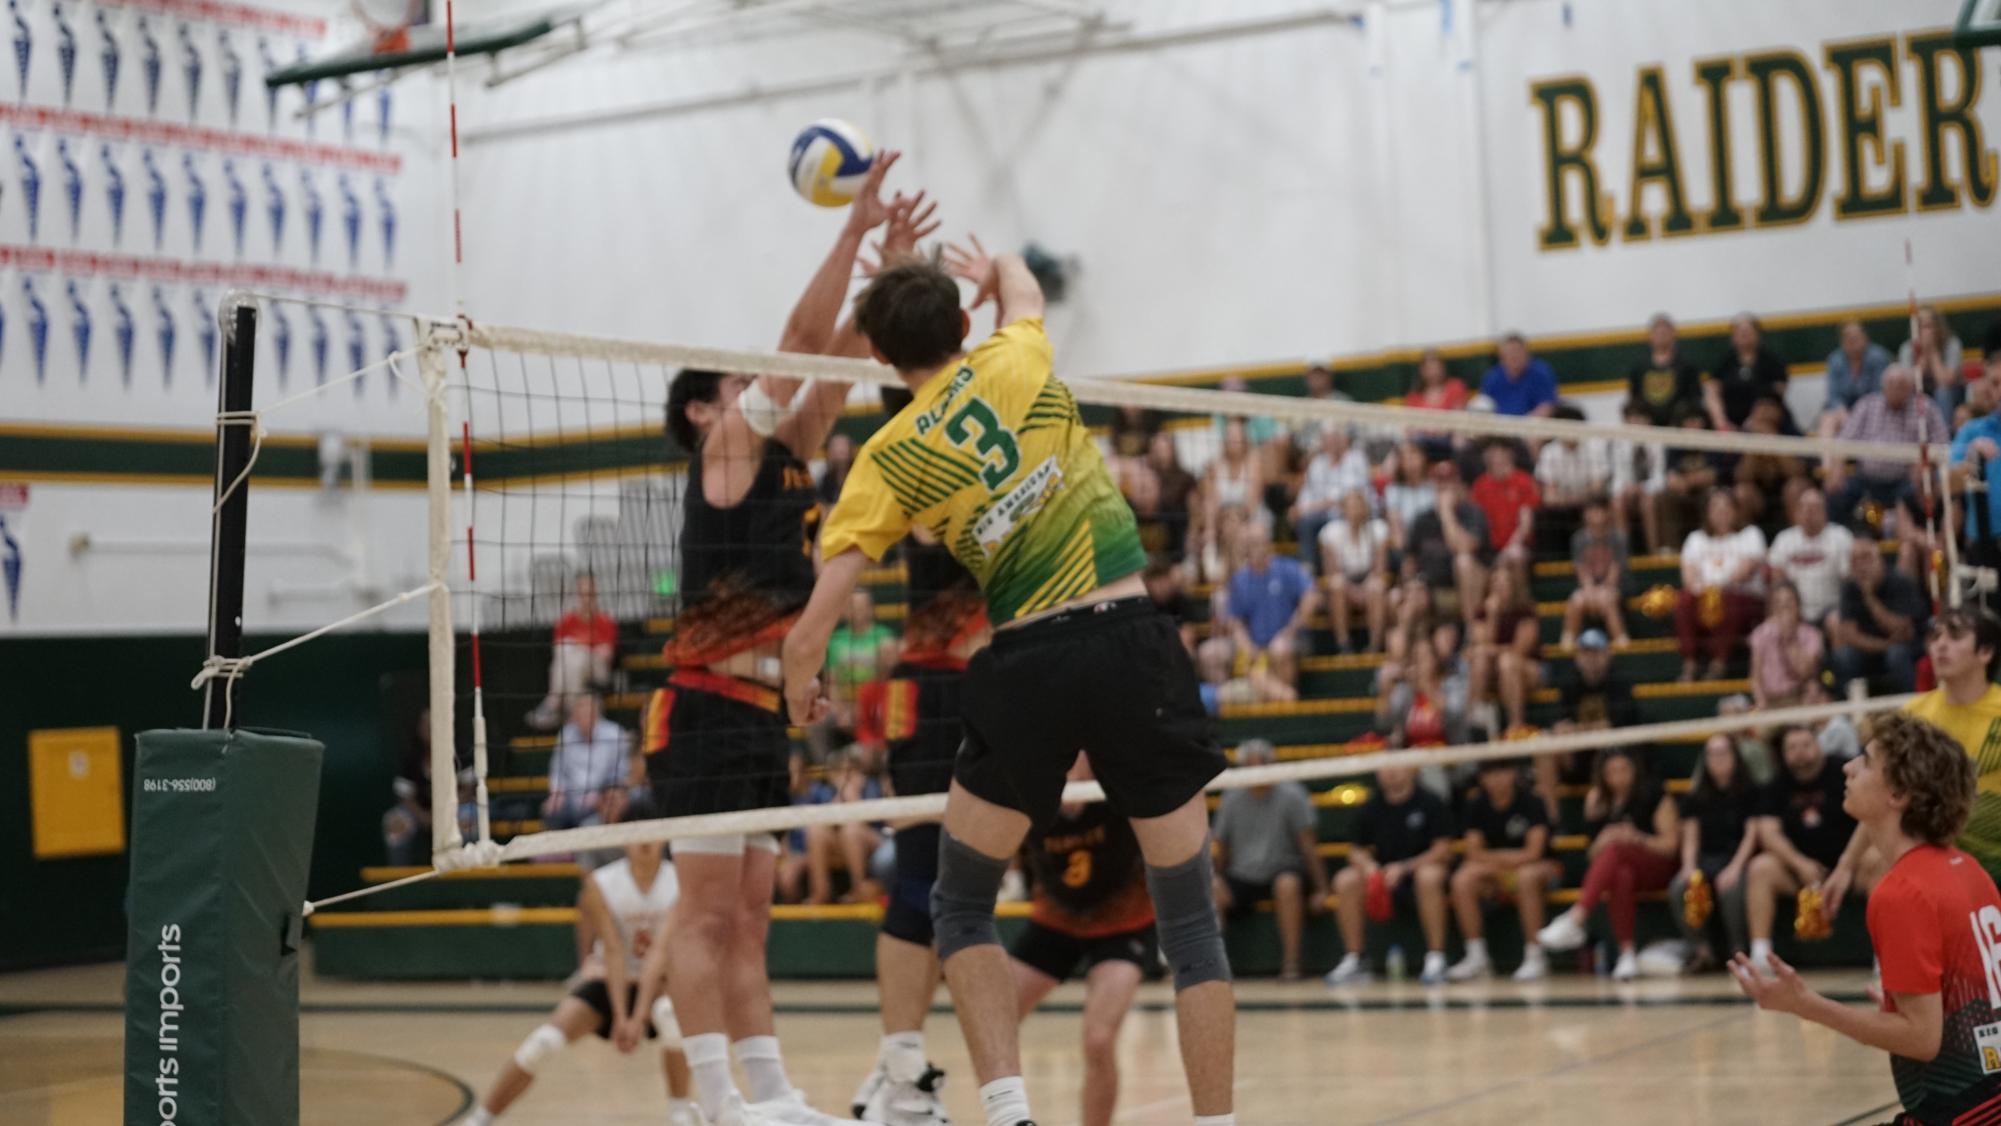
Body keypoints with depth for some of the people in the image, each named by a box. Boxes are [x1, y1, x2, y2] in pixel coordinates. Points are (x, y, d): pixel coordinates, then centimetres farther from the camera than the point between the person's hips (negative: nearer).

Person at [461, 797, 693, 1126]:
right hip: (607, 979, 1)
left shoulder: (681, 884, -17)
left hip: (656, 983, -1)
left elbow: (660, 952, -24)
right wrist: (620, 1017, -29)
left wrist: (639, 1017, -32)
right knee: (544, 1041, -19)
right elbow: (613, 952, -20)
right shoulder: (600, 885, -13)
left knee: (672, 1013, -37)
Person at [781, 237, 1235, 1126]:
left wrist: (800, 685, 20)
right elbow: (1021, 290, 32)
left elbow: (808, 636, -1)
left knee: (961, 906, 18)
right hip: (1134, 643, 1)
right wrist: (990, 269, 54)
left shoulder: (888, 459, 2)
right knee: (1191, 921, 7)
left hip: (1027, 667, -1)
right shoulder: (1016, 360, 5)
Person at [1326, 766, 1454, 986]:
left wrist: (1403, 868, -23)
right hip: (1383, 877, 4)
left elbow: (1443, 850, -12)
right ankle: (1353, 961, -17)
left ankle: (1435, 959, -31)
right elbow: (1356, 850, 9)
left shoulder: (1430, 803, -7)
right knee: (1346, 881, -23)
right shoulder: (1372, 806, 4)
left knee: (1428, 876, -38)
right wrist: (1367, 865, -15)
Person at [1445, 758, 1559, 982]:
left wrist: (1493, 857, -17)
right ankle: (1476, 957, -20)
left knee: (1527, 877, -40)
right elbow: (1474, 852, -3)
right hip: (1493, 874, 4)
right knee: (1462, 881, -27)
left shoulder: (1531, 803, -11)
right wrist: (1507, 858, -20)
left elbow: (1533, 853, -17)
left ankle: (1535, 957, -32)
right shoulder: (1476, 805, 0)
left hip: (1539, 868, -4)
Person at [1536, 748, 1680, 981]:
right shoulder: (1598, 799, 11)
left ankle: (1575, 919, -51)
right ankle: (1627, 953, -44)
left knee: (1615, 849, -36)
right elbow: (1594, 852, 9)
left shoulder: (1653, 795, 0)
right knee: (1621, 876, -38)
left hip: (1658, 868, -3)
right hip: (1619, 865, 3)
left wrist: (1638, 839, -22)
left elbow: (1671, 844, -4)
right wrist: (1600, 843, -16)